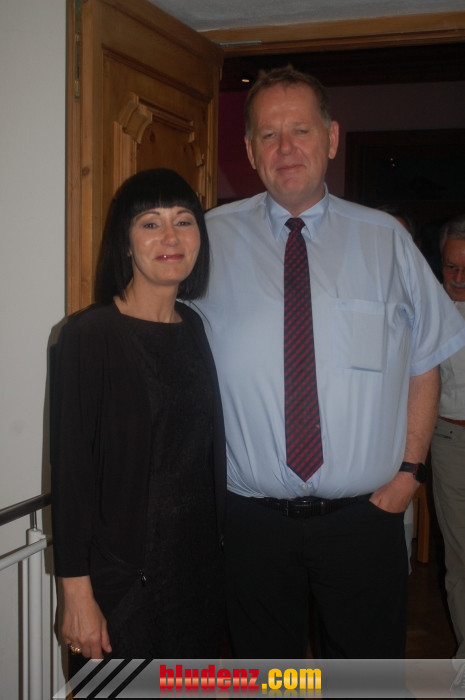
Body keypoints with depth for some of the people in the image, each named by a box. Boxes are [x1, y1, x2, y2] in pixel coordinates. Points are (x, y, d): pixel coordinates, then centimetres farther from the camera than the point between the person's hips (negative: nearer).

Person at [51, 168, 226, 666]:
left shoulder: (195, 330, 7)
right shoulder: (89, 335, -13)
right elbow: (70, 469, -14)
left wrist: (217, 543, 11)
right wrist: (77, 593, -15)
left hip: (200, 569, 6)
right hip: (121, 576, -6)